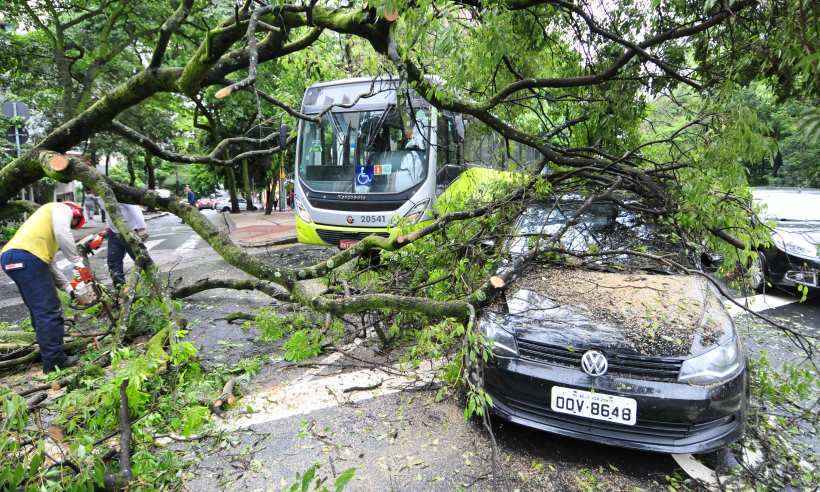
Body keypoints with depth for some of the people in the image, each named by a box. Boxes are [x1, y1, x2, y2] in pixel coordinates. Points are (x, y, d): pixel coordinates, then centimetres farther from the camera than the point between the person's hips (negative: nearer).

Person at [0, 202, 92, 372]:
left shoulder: (49, 219, 36)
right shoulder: (62, 208, 12)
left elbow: (49, 262, 32)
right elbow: (62, 233, -13)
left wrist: (68, 287, 28)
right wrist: (79, 263, -12)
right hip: (25, 257, -10)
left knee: (40, 311, 18)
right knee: (49, 311, -7)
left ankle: (49, 353, 26)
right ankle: (54, 361, -3)